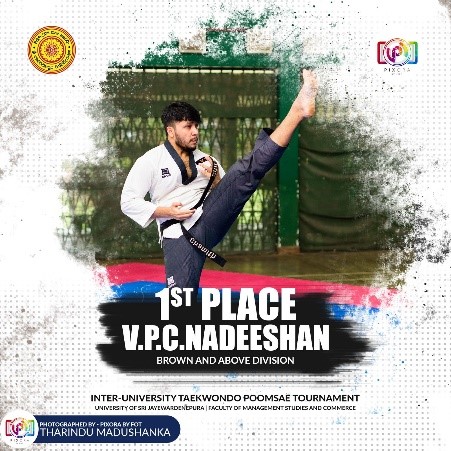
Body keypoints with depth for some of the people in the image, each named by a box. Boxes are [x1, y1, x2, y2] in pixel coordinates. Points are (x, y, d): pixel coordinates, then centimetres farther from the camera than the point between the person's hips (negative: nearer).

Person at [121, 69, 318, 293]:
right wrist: (165, 211, -13)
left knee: (246, 171, -15)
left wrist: (215, 180, -6)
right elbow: (128, 202, -2)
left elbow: (228, 193, 16)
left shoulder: (203, 159, 14)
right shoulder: (150, 161, 0)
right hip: (179, 235, -2)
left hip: (211, 219, 2)